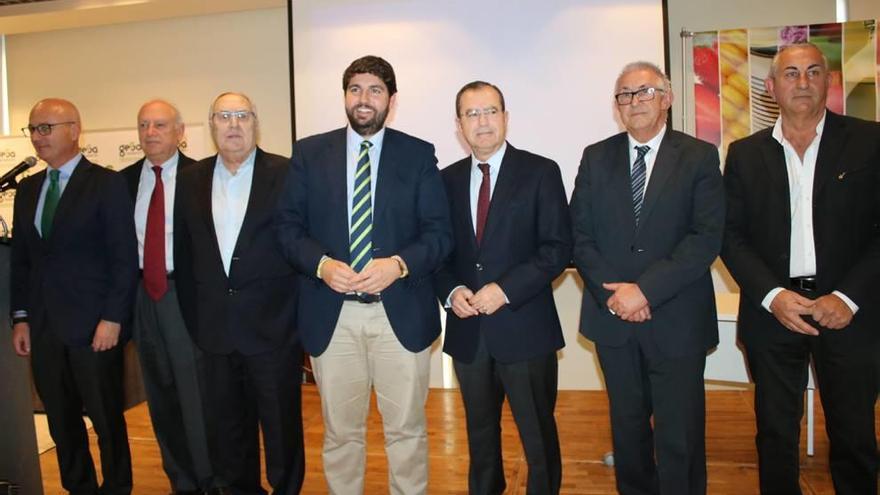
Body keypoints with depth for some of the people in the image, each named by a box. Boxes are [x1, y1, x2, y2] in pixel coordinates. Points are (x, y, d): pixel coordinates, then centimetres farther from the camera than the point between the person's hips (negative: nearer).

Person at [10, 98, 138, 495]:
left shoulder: (106, 183, -5)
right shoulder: (27, 189, 13)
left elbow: (124, 257, -10)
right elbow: (20, 259, 15)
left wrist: (112, 319, -14)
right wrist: (20, 317, 9)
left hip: (93, 326, -5)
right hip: (43, 327, 6)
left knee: (107, 420, 5)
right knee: (61, 422, 13)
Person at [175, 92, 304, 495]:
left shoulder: (286, 174, -4)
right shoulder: (191, 179, 8)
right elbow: (185, 253, 10)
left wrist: (301, 313, -7)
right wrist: (193, 317, 8)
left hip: (274, 326, -3)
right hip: (214, 329, 4)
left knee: (282, 423, 8)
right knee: (225, 425, 16)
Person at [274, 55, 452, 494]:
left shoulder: (419, 155, 3)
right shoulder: (309, 153, 6)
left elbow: (439, 232, -1)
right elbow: (288, 226, 4)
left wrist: (399, 264, -18)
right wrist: (321, 264, -14)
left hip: (401, 311, -1)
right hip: (331, 313, 1)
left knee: (407, 429, 10)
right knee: (340, 431, 14)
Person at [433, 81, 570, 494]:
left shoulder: (540, 172, -3)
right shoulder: (447, 179, 8)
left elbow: (558, 248, -9)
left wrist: (505, 289, -18)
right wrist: (451, 291, -9)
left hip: (525, 328, -3)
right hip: (467, 331, 4)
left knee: (539, 438, 8)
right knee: (480, 435, 19)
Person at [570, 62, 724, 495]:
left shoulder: (699, 157, 0)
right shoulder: (596, 157, 7)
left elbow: (706, 237, -10)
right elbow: (580, 235, 3)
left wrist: (646, 290, -16)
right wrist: (613, 293, -10)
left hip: (677, 320, -2)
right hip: (613, 316, 3)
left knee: (679, 436, 3)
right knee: (627, 427, 16)